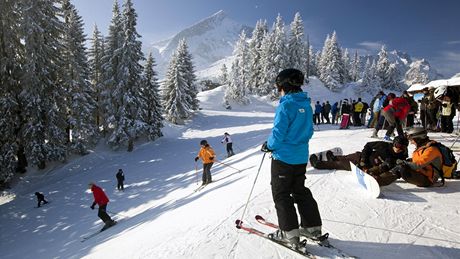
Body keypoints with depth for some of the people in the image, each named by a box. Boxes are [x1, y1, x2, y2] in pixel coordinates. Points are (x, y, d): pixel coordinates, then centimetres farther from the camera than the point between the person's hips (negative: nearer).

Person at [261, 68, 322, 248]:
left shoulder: (286, 105, -19)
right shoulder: (306, 105, 5)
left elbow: (278, 132, -20)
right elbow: (309, 131, 11)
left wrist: (268, 146, -3)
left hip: (283, 158, -8)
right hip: (302, 158, 8)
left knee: (281, 194, 5)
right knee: (300, 190, 20)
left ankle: (290, 233, 9)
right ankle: (313, 227, 27)